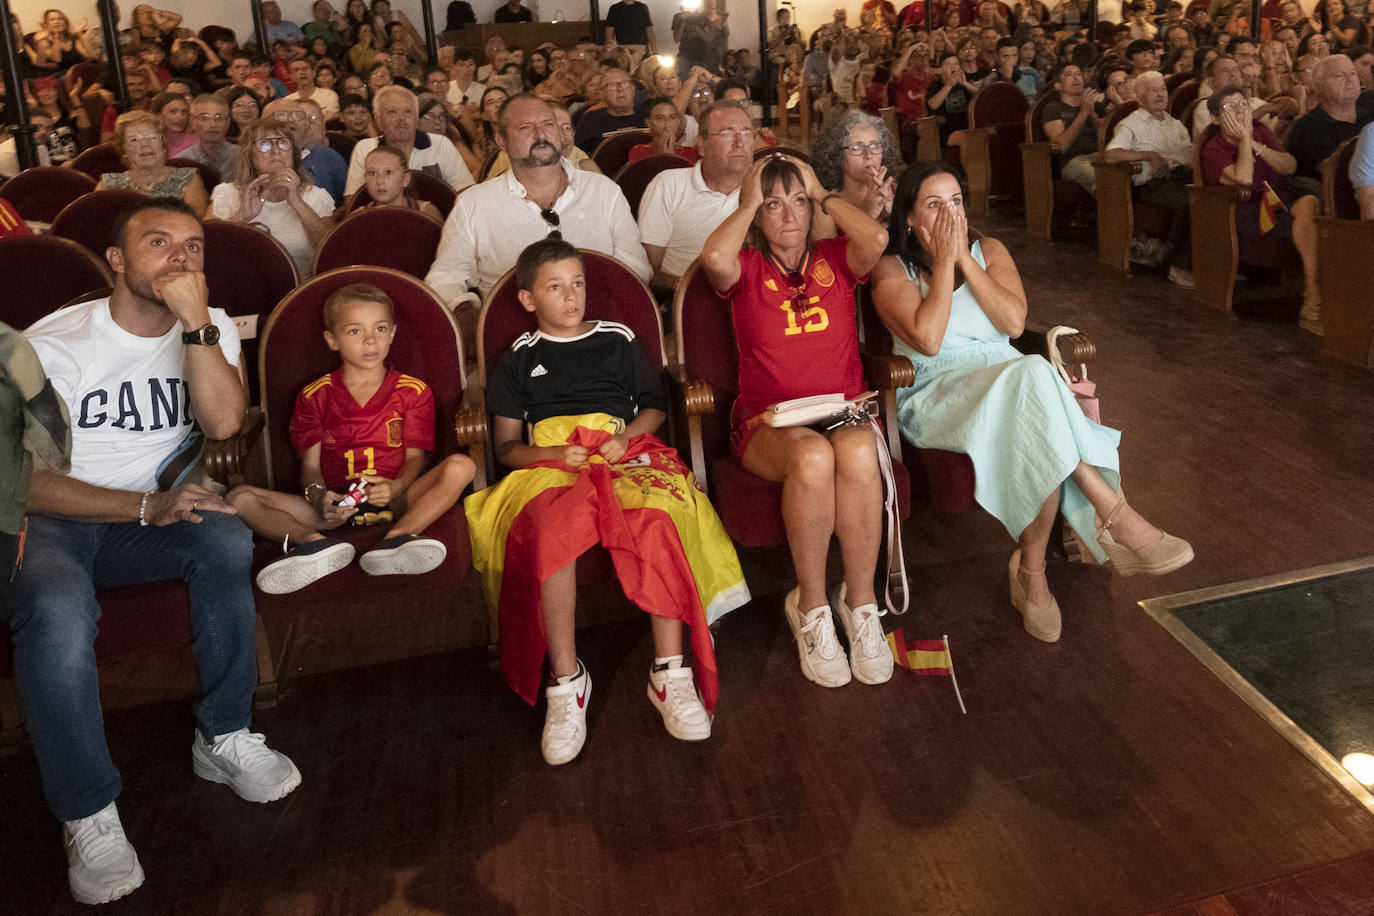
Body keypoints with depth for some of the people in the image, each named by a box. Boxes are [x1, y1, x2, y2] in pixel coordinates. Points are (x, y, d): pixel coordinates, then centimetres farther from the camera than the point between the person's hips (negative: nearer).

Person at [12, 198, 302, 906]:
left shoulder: (208, 329, 3)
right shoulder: (52, 343, -9)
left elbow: (222, 421, -16)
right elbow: (27, 478, -14)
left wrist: (195, 321, -24)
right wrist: (147, 506, -26)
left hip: (147, 518, 3)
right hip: (44, 524, -3)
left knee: (226, 537, -30)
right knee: (57, 615, -36)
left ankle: (223, 737, -14)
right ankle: (88, 817, -19)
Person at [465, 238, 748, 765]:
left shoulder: (617, 340, 24)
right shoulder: (520, 359, 21)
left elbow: (654, 405, 24)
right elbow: (506, 447, 16)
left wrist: (628, 435, 1)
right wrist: (554, 453, -5)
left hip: (624, 455, 1)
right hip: (548, 466, 0)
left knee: (657, 520, -36)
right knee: (549, 529, -38)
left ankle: (670, 672, -32)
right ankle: (565, 679, -30)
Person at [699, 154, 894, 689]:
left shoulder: (835, 259, 13)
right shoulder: (746, 267, 8)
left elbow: (877, 238, -11)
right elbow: (714, 259, -18)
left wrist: (822, 194, 5)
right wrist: (746, 203, 0)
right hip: (768, 420, -1)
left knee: (858, 453, -36)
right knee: (812, 456, -37)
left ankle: (860, 600, -18)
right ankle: (811, 608, -19)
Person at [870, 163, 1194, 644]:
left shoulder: (989, 250, 15)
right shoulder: (892, 271, 2)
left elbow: (1014, 322, -3)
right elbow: (927, 339, -16)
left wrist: (965, 259, -4)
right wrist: (943, 263, -8)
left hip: (1010, 384, 4)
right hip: (936, 397, -4)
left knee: (1039, 442, -33)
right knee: (1032, 375, -35)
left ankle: (1031, 569, -20)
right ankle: (1116, 514, -32)